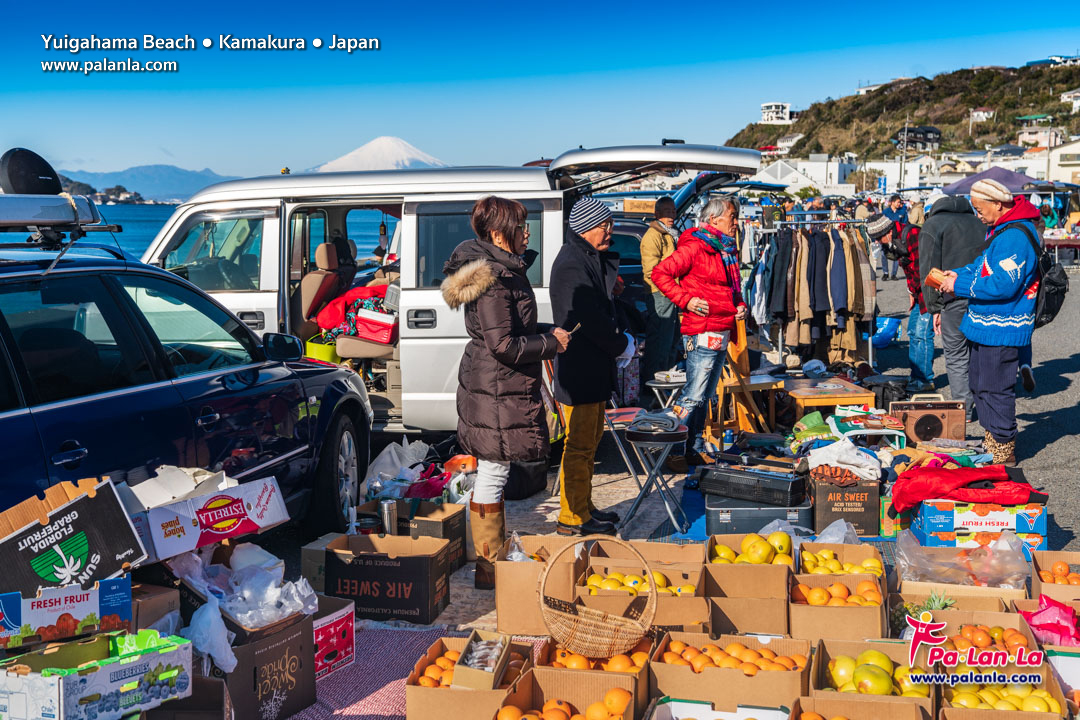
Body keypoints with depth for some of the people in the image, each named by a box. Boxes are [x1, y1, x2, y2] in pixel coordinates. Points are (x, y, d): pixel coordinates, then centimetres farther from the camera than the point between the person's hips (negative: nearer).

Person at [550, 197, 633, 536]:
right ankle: (573, 518, 7)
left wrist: (620, 341, 4)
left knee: (590, 440, 18)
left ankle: (583, 507, 29)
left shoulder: (593, 259, 14)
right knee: (579, 444, -2)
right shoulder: (571, 265, -18)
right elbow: (590, 320, -23)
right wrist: (624, 346, -10)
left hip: (594, 368, 11)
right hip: (579, 371, -11)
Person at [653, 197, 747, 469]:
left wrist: (740, 305, 12)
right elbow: (660, 274, -14)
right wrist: (686, 300, -17)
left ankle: (695, 449, 22)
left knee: (705, 396, 14)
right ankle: (674, 452, -1)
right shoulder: (695, 247, -10)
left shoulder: (729, 251, 18)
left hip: (722, 335, 9)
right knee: (693, 396, -8)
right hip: (702, 334, -9)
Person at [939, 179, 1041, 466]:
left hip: (1001, 329, -11)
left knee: (995, 389, -3)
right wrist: (959, 274, 7)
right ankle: (992, 444, 32)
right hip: (986, 324, 11)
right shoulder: (1000, 229, 12)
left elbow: (1004, 284, -27)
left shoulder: (1015, 236, -23)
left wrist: (960, 286, -18)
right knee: (980, 385, 19)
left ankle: (1004, 453, 8)